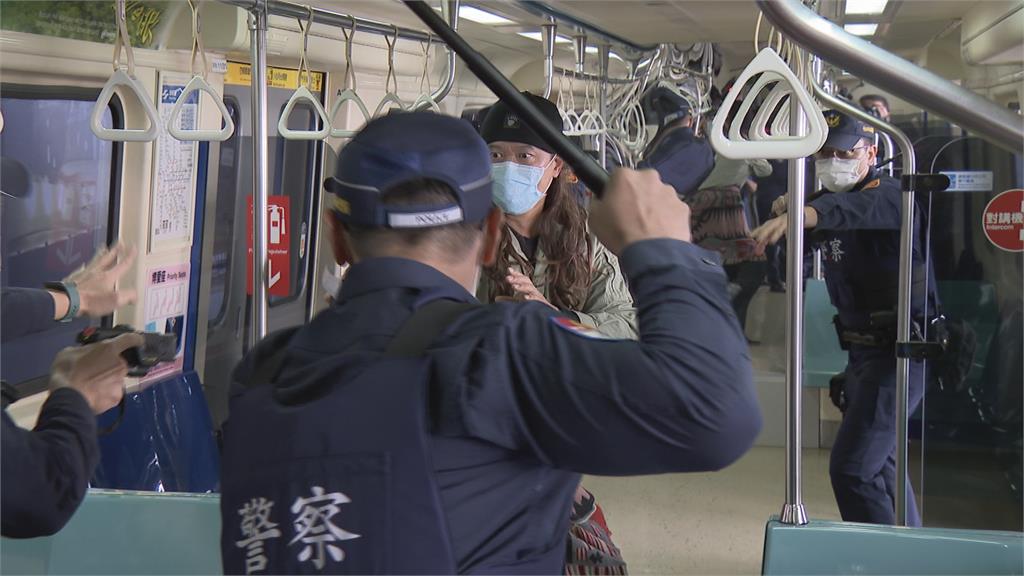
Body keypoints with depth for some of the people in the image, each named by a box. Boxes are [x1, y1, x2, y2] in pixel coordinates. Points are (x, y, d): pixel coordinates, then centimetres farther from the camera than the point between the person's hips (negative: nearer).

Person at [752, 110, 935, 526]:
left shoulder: (887, 194, -18)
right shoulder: (828, 196, 10)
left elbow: (856, 207, -42)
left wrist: (798, 215, -60)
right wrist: (786, 208, -5)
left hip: (896, 348, -10)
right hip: (863, 349, 10)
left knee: (851, 468, -15)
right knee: (878, 461, 23)